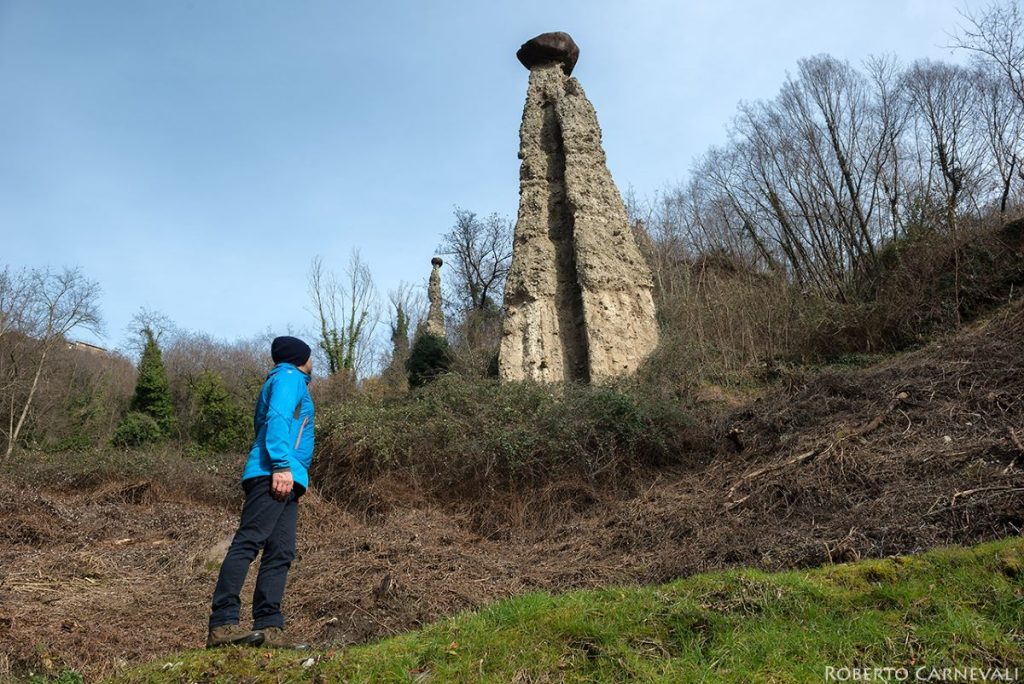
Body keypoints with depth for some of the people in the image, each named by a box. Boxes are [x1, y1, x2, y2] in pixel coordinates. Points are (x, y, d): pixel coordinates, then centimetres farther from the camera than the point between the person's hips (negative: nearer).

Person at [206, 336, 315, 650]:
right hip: (275, 474, -9)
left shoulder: (286, 382, 31)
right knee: (248, 542, -15)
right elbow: (277, 419, -12)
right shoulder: (290, 377, 4)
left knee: (281, 553, 1)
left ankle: (268, 627, -2)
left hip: (286, 483, 9)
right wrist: (282, 465, -21)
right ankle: (223, 623, -19)